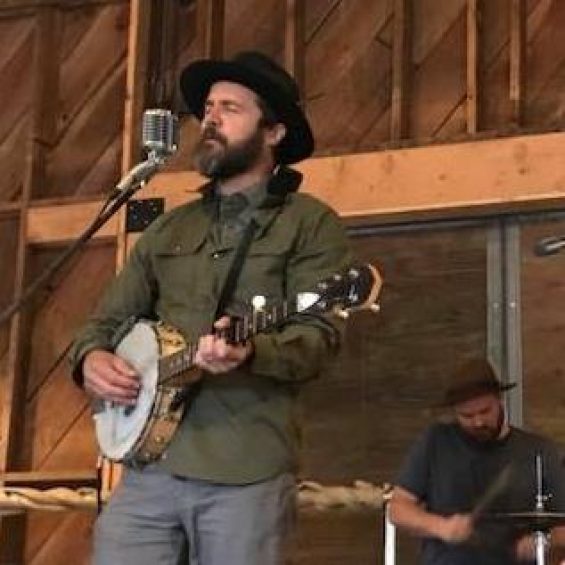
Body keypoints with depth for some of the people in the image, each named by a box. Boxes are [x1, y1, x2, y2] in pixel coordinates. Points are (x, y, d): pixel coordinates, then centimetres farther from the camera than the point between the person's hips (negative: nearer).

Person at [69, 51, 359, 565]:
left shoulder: (310, 223, 2)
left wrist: (250, 351, -28)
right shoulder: (169, 229, 19)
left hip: (247, 471, -4)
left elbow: (321, 333, -9)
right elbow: (109, 319, 20)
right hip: (149, 465, 5)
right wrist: (91, 358, -3)